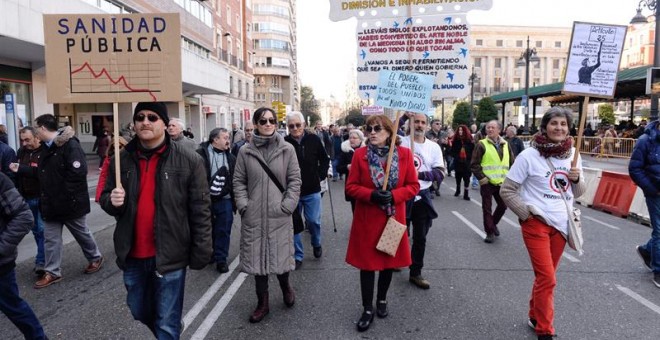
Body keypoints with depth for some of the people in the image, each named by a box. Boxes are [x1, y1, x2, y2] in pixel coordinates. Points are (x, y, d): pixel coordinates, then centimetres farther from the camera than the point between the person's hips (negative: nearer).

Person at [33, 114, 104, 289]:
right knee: (50, 239, 11)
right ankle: (52, 272, 22)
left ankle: (96, 258, 32)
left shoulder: (70, 144, -20)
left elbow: (78, 172, -27)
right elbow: (43, 173, 18)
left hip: (70, 202, -8)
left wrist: (65, 193, -21)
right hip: (51, 203, 8)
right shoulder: (47, 147, 9)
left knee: (82, 234, 11)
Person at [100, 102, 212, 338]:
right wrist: (112, 200, -10)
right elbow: (106, 197, 14)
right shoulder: (122, 159, 3)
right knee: (139, 312, 22)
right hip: (132, 255, 5)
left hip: (170, 254, -4)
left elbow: (200, 209, -8)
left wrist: (200, 253, -9)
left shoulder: (189, 160, -10)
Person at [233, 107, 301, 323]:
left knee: (280, 254, 6)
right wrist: (243, 206, -5)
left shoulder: (287, 150, -1)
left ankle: (286, 286, 39)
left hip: (279, 214, -1)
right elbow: (239, 181, 5)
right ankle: (262, 303, 25)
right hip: (253, 215, 1)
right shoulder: (245, 151, 1)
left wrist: (287, 205, -9)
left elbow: (295, 180, -1)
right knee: (257, 257, 8)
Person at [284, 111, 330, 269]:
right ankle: (297, 255, 22)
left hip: (312, 190, 1)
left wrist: (321, 175, 1)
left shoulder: (314, 140, -5)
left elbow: (325, 159, 8)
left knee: (314, 221, 8)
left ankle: (317, 244, 38)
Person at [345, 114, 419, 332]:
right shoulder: (360, 154, -5)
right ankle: (367, 309, 21)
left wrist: (394, 196, -19)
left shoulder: (404, 154, -4)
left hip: (393, 217, 1)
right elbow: (351, 186, -4)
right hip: (367, 219, -1)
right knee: (367, 263, 5)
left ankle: (382, 300, 39)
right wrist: (371, 195, -21)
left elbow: (413, 186, -2)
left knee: (389, 260, 15)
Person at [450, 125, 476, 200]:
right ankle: (458, 190, 36)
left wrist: (469, 159, -12)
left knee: (466, 178, -3)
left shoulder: (469, 140, -4)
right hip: (458, 162, 2)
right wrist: (456, 157, -12)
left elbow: (473, 151, -3)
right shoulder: (456, 140, 0)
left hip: (467, 163, -2)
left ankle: (466, 194, 1)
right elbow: (453, 151, 2)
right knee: (458, 177, 16)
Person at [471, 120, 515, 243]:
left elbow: (511, 163, 15)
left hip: (502, 182, 4)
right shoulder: (482, 144, -5)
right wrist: (482, 178, -13)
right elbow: (474, 164, -8)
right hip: (487, 183, -4)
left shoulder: (505, 145, 8)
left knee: (503, 205, 11)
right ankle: (490, 232, 13)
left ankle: (493, 223, 36)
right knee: (487, 208, 2)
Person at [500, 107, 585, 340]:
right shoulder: (529, 155, -11)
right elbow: (506, 191, -8)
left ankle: (535, 316, 35)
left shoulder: (573, 154, 4)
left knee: (546, 276, 16)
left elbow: (579, 192, 12)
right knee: (547, 279, -4)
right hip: (536, 224, -5)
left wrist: (577, 179, -9)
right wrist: (527, 214, -13)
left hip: (561, 224, 5)